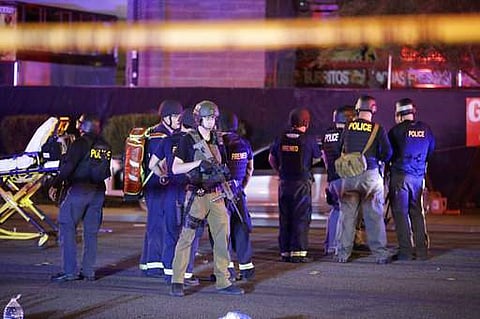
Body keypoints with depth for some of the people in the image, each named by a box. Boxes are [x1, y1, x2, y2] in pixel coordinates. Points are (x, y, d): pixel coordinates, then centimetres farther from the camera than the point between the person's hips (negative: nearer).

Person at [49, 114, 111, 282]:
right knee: (91, 232, 10)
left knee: (67, 228, -3)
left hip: (78, 190, -7)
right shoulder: (105, 146, 12)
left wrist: (56, 185, -11)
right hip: (98, 192, 7)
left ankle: (69, 270, -9)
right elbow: (106, 173, 14)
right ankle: (88, 271, 9)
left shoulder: (81, 143, -9)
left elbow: (68, 166, -15)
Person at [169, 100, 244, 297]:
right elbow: (175, 168, -8)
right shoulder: (188, 140, -4)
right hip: (197, 195, -6)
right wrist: (199, 163, -17)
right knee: (186, 238, -3)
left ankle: (223, 282, 8)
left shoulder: (217, 140, 14)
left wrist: (223, 171, 3)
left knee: (223, 237, 3)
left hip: (216, 195, 6)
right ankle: (177, 281, 4)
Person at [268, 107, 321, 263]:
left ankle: (285, 251, 12)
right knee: (301, 218, -1)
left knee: (285, 218, 10)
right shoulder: (309, 139, -8)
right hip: (302, 183, -4)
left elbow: (271, 159, 14)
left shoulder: (281, 138, 4)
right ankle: (298, 252, -6)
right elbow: (317, 158, 7)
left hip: (284, 183, 4)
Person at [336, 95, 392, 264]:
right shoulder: (377, 129, -4)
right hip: (371, 174, -2)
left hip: (349, 174, 2)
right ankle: (380, 254, 3)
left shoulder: (348, 127, 2)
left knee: (347, 215, 8)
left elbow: (340, 150, 7)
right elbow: (387, 152, -6)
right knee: (375, 215, 3)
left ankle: (342, 253, 9)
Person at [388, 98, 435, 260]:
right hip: (419, 176, 5)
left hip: (400, 175, -5)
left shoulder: (396, 130, -8)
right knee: (417, 212, 13)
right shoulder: (425, 129, 7)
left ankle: (406, 250, -5)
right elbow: (431, 151, 18)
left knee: (400, 212, -1)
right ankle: (421, 250, 10)